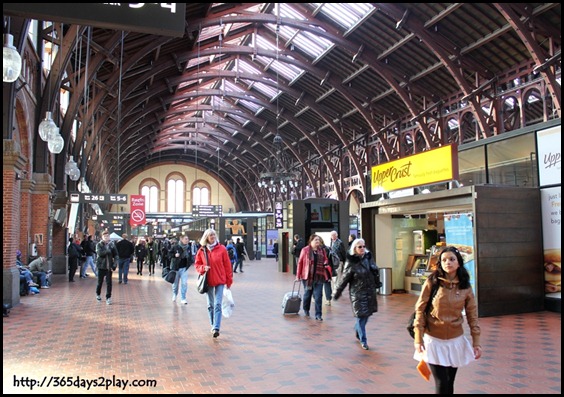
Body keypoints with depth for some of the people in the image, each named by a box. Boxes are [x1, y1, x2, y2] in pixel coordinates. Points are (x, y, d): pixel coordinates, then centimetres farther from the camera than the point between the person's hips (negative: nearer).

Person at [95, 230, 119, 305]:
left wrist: (114, 264, -8)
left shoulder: (112, 244, 4)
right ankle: (98, 294, 35)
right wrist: (108, 251, -20)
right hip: (101, 266, -1)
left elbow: (116, 255, 2)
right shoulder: (99, 245, 0)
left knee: (109, 282, -2)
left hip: (109, 266, 1)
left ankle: (108, 297, 6)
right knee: (100, 281, 10)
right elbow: (100, 253, -17)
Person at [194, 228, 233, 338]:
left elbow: (227, 265, -1)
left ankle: (216, 328, -11)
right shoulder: (202, 251, 1)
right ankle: (213, 326, 27)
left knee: (218, 305, -9)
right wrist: (203, 268, -13)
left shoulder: (222, 249, -5)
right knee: (210, 305, 13)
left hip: (220, 281, -3)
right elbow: (197, 265, 9)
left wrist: (229, 280, -1)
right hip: (208, 281, 3)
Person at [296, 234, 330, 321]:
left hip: (319, 276, 2)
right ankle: (306, 310, 39)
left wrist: (325, 263, -8)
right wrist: (298, 275, -3)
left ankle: (318, 314, 4)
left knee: (318, 296, -2)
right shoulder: (305, 250, -6)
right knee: (307, 294, 16)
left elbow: (326, 260, 17)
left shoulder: (322, 250, 4)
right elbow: (300, 262, -4)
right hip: (307, 276, -2)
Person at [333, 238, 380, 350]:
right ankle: (363, 340, 13)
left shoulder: (369, 257, 1)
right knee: (361, 315, -2)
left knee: (367, 314, 14)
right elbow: (344, 278, -9)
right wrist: (337, 292, -4)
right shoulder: (351, 262, -14)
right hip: (357, 292, -5)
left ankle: (357, 329, 42)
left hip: (370, 291, 6)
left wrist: (376, 284, 23)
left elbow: (375, 272, 15)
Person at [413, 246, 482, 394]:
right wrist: (418, 339, -11)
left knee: (449, 382, 13)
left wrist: (476, 342, 1)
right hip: (434, 340, -3)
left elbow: (472, 315, 3)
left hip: (455, 340, 3)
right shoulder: (432, 282, -11)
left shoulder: (465, 286, -2)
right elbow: (420, 310, -9)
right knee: (442, 384, -4)